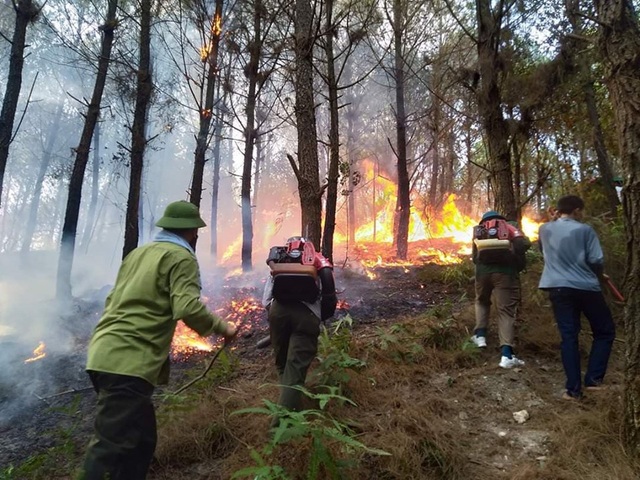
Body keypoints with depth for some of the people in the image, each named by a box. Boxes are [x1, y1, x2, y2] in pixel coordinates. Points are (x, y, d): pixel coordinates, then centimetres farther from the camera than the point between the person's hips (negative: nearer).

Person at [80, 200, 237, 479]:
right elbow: (188, 308, -20)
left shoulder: (139, 252, 20)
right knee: (111, 447, -8)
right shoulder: (181, 257, -6)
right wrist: (222, 328, -5)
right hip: (129, 362, -9)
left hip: (105, 354, 9)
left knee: (141, 440, 18)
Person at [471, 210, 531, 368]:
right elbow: (524, 244, -2)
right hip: (505, 271, -2)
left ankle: (480, 336, 19)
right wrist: (518, 264, 10)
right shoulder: (509, 227, 16)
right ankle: (506, 355, -10)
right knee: (506, 310, -1)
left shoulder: (478, 230, 22)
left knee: (482, 301, 29)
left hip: (483, 270, 2)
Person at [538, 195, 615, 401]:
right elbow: (597, 260, -6)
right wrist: (598, 275, 13)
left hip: (558, 288, 3)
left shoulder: (544, 229, 8)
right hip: (586, 287, -3)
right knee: (605, 331, 15)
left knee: (568, 337, 6)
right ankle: (593, 379, 7)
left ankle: (573, 389, 3)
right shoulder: (584, 230, -4)